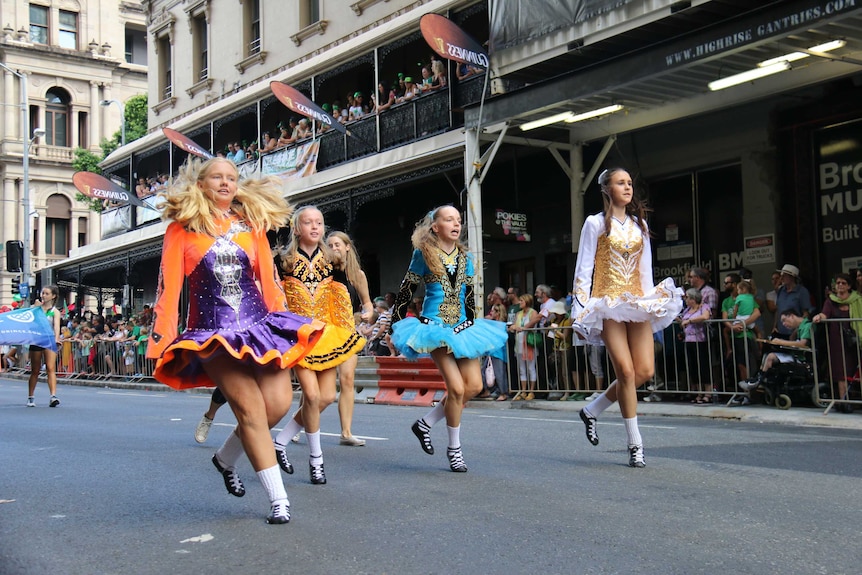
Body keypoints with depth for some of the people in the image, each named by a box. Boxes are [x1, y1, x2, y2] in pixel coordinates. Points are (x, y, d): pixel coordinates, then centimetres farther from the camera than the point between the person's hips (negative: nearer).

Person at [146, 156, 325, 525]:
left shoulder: (251, 225, 13)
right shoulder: (183, 228, 4)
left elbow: (269, 281, 14)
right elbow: (168, 285, 0)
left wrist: (286, 328, 10)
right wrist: (161, 339, -6)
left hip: (259, 323, 3)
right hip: (213, 330, -3)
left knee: (278, 403, -10)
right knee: (250, 408, -11)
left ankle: (225, 459, 18)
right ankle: (278, 500, -2)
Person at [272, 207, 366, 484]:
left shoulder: (332, 261, 9)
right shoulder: (284, 261, -2)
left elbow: (343, 300, 11)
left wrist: (348, 334, 6)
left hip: (326, 334, 5)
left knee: (327, 397, -1)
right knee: (312, 394, -13)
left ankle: (280, 441, 15)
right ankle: (315, 458, 4)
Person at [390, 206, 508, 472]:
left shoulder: (464, 256, 9)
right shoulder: (423, 254, -4)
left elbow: (470, 297, 15)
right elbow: (405, 293, 1)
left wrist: (472, 325, 9)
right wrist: (394, 328, 2)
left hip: (461, 328, 6)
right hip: (434, 327, -6)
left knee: (474, 385, -3)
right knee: (457, 387, -13)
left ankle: (425, 423, 14)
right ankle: (454, 448, 5)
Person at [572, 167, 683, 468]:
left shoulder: (640, 225, 15)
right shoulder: (595, 223, 0)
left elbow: (646, 269, 16)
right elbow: (583, 268, -3)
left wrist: (652, 301, 9)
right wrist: (582, 306, -9)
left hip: (637, 302, 5)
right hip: (608, 303, -5)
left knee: (646, 370, -5)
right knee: (626, 371, -11)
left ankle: (592, 410, 16)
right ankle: (635, 445, -1)